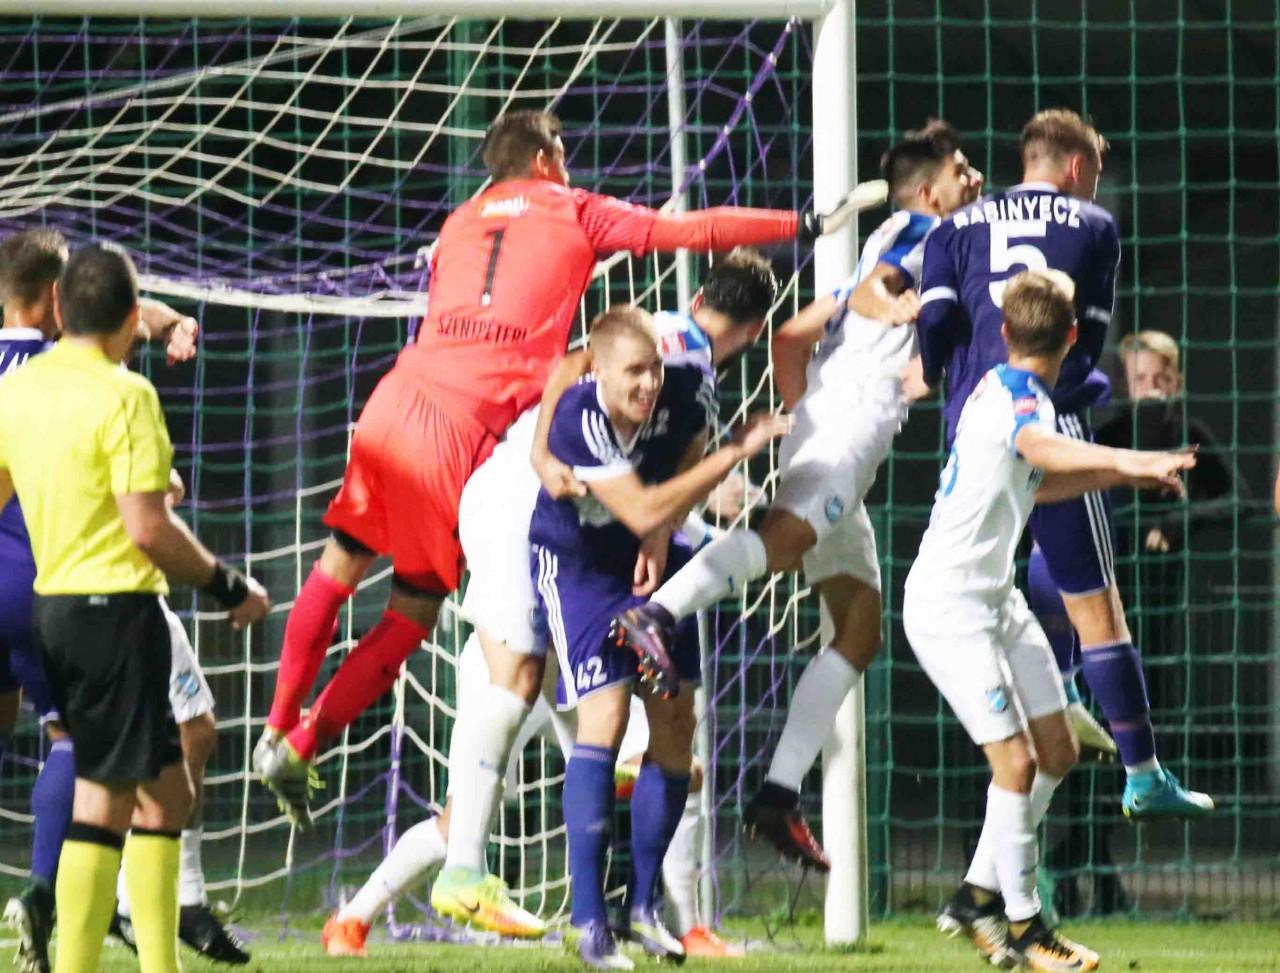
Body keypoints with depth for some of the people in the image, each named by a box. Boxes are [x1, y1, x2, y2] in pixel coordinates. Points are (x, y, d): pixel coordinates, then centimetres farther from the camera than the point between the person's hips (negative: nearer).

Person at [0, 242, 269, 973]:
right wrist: (228, 588, -5)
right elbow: (148, 528, -17)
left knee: (165, 793, 13)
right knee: (105, 802, -5)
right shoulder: (124, 397, -14)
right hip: (116, 609, -8)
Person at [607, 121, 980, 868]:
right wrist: (890, 307, -33)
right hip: (848, 421, -10)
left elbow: (792, 336, 30)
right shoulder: (921, 231, 6)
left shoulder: (893, 246, 32)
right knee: (794, 533, -36)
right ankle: (658, 615, -58)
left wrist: (801, 417, 26)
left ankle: (781, 796, 0)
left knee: (859, 630, 8)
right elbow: (869, 290, -15)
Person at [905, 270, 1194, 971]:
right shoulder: (1019, 398, -20)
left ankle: (978, 896, 21)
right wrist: (1127, 459, -63)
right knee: (1015, 759, -13)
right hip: (949, 605, -10)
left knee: (1056, 753, 11)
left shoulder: (1004, 390, 10)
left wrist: (1119, 472, 16)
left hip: (996, 596, 10)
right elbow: (1041, 448, -46)